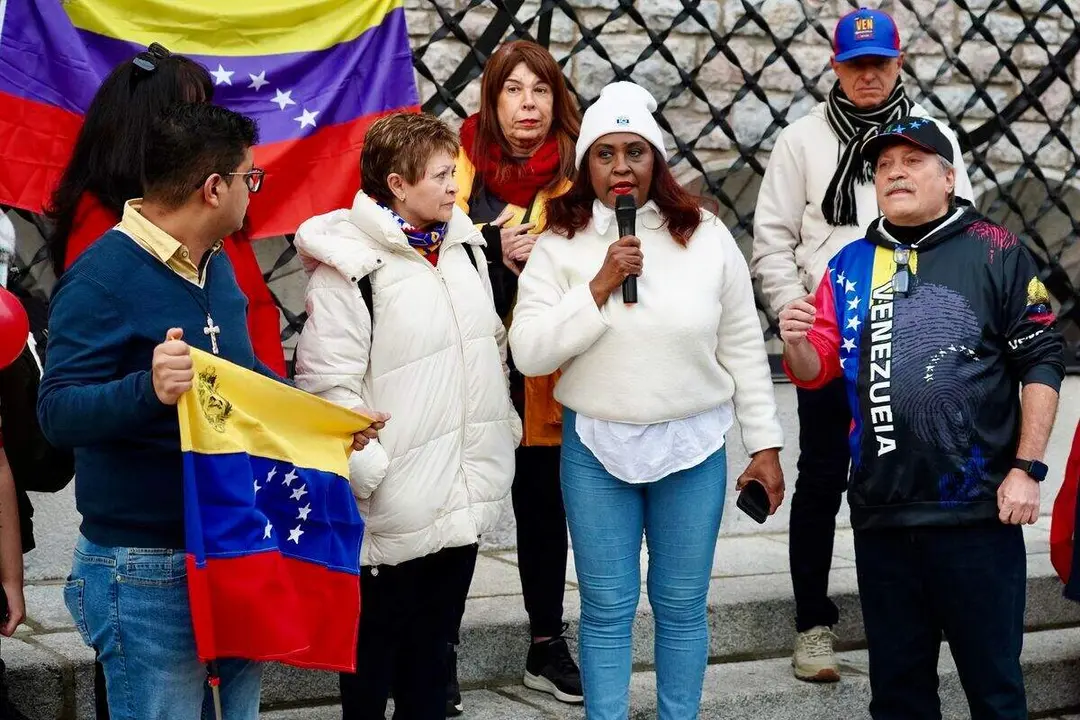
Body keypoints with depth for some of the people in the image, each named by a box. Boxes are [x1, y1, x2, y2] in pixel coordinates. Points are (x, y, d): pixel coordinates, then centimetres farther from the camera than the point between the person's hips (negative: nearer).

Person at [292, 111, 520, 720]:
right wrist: (370, 470, -20)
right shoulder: (351, 264, -15)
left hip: (466, 497, 7)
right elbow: (329, 385, -18)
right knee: (376, 644, 8)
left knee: (434, 642, 18)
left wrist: (506, 424, 18)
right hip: (395, 507, -7)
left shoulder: (463, 245, 9)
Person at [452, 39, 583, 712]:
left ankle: (547, 646, 26)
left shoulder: (574, 172, 2)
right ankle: (442, 649, 17)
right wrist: (495, 253, -18)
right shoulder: (462, 165, -2)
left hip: (542, 375, 2)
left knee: (544, 507, 12)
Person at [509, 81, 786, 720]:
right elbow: (530, 354, -11)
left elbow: (743, 348, 3)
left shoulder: (707, 237, -2)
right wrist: (599, 287, -19)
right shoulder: (560, 245, -4)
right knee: (607, 608, 7)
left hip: (694, 448, 1)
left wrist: (766, 444, 2)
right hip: (595, 448, 0)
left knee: (682, 605, 11)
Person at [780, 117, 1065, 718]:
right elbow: (815, 371, 8)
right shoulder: (851, 265, 9)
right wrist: (798, 343, -14)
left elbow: (1042, 361, -5)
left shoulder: (995, 252, -3)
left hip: (979, 510, -4)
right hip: (882, 514, 4)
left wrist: (1027, 470, -10)